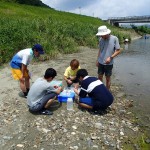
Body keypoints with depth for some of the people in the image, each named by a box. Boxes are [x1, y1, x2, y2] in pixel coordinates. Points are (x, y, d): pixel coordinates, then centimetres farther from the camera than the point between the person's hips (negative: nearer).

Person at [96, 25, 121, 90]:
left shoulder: (114, 39, -13)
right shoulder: (101, 39, 0)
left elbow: (118, 50, -8)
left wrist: (110, 57, -19)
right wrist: (97, 60, 12)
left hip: (109, 63, -4)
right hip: (100, 62, 4)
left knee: (108, 78, 8)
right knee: (100, 77, 13)